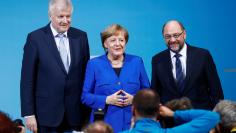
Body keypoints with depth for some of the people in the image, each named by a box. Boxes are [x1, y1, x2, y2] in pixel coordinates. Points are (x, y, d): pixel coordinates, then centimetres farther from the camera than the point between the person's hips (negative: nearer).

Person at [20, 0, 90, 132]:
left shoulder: (81, 36, 6)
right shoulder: (35, 38, -4)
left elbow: (86, 73, 10)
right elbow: (27, 79, -5)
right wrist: (28, 113, -9)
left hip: (75, 114, 3)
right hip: (47, 113, -2)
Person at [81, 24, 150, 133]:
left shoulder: (136, 62, 8)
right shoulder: (94, 64, 3)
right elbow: (85, 96, 1)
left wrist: (134, 99, -10)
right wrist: (106, 100, -14)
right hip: (104, 123, -1)